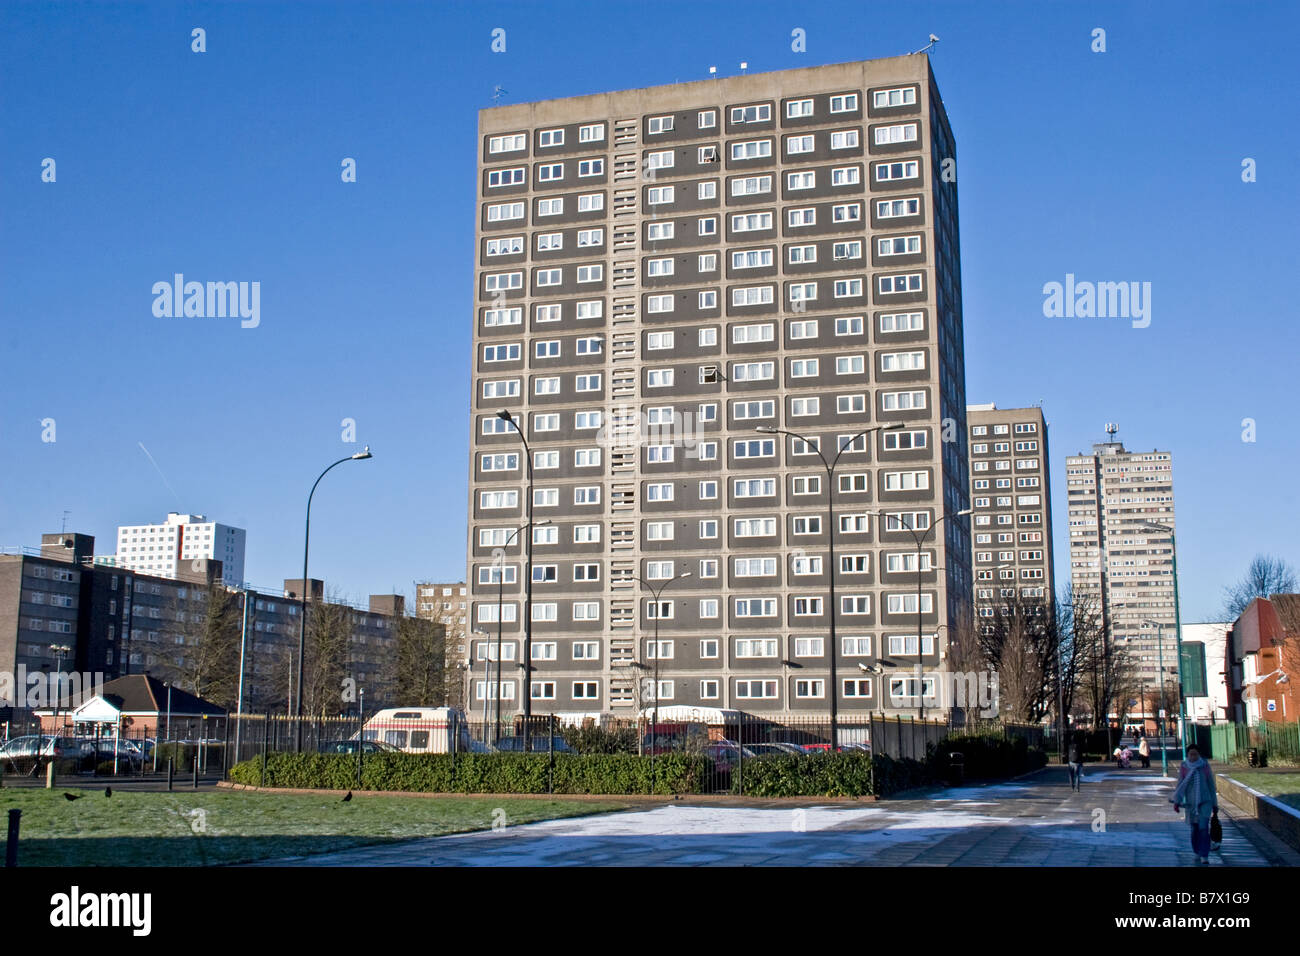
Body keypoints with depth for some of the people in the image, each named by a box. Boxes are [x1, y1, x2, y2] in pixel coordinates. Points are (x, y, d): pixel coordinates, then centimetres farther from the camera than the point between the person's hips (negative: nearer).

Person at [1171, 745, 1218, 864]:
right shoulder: (1184, 767, -1)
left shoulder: (1205, 766, -1)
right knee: (1194, 829, 7)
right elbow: (1180, 785, -1)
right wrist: (1176, 801, -11)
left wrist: (1215, 805, 9)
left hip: (1205, 802, -1)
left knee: (1203, 828, -13)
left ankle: (1204, 856, -9)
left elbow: (1211, 785, 6)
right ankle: (1197, 852, 27)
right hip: (1190, 802, 1)